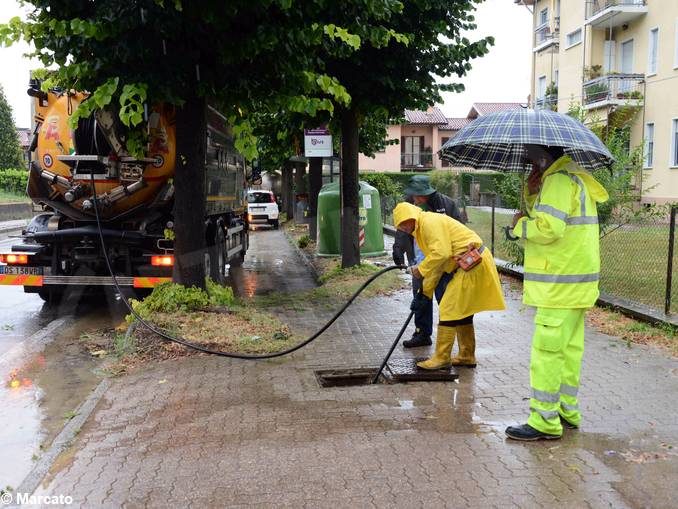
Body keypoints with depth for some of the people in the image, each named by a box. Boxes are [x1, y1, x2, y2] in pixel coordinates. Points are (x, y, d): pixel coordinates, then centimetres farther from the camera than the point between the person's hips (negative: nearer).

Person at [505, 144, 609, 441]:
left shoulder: (560, 180, -15)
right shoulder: (574, 179, 19)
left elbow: (548, 228, -25)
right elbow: (543, 214, 20)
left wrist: (521, 223, -9)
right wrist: (532, 193, 6)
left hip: (561, 282, -11)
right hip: (575, 283, 11)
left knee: (546, 350, -8)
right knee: (569, 348, 16)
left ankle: (545, 421, -3)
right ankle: (567, 411, 27)